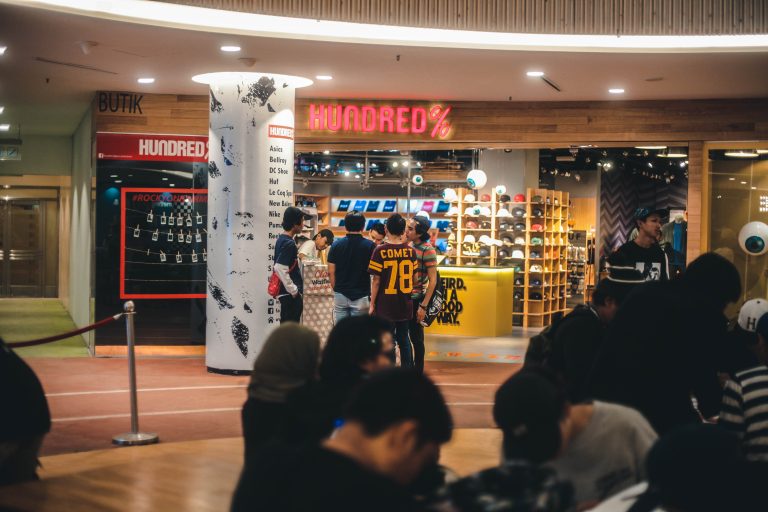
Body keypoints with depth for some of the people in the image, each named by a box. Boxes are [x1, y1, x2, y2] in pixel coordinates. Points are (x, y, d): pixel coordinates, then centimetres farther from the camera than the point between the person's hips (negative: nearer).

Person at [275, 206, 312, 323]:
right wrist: (293, 290, -19)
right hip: (290, 295, -10)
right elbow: (280, 269, -26)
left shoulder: (282, 239, 12)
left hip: (288, 293, 10)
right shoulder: (289, 243, -18)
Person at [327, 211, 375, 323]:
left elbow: (331, 272, 2)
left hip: (340, 295, 2)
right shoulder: (369, 246, -6)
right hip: (361, 296, -2)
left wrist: (336, 289, 14)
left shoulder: (336, 245, 0)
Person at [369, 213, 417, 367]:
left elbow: (376, 281, -11)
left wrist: (372, 304, -3)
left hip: (386, 304, -4)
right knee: (404, 339, 14)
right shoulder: (410, 250, 0)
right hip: (405, 303, 4)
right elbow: (414, 277, 7)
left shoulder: (381, 250, -12)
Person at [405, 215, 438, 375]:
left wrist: (423, 306, -17)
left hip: (416, 300, -7)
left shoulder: (427, 250, -14)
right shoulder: (409, 246, 7)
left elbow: (433, 280, -15)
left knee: (416, 338, 3)